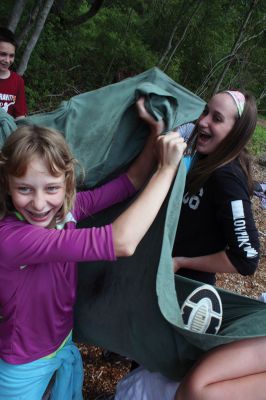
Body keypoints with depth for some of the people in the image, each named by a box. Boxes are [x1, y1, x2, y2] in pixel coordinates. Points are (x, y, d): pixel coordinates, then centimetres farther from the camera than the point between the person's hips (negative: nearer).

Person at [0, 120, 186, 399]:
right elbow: (122, 242, -45)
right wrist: (167, 168, -37)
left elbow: (130, 182, -8)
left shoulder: (67, 207, -17)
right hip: (24, 371, -5)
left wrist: (157, 133, -22)